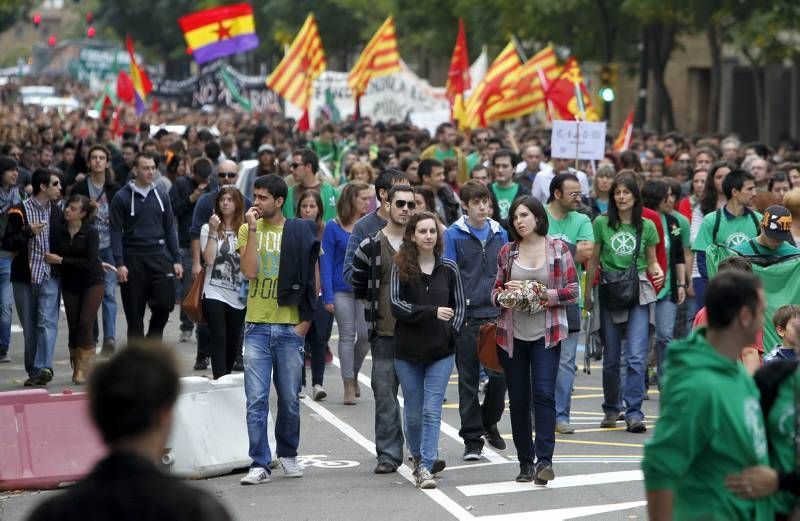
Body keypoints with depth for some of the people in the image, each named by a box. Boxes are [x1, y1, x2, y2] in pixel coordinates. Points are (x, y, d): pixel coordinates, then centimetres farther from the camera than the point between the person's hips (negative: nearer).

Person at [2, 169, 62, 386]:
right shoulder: (20, 211, -3)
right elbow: (7, 243, -7)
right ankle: (33, 370, 12)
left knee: (47, 322, -13)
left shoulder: (57, 211, 9)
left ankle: (43, 367, -22)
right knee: (29, 326, 4)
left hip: (49, 276, 2)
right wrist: (28, 231, -19)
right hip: (24, 276, -2)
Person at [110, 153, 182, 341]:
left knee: (165, 304, -9)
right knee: (134, 313, 2)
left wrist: (176, 259, 8)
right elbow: (116, 232, -4)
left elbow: (170, 229, 14)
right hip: (133, 260, -3)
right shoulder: (122, 197, -1)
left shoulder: (161, 195, 11)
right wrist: (119, 263, -12)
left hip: (159, 256, 3)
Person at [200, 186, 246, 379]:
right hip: (214, 293, -3)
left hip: (237, 296, 3)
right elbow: (209, 259, -12)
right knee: (219, 340, -11)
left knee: (233, 343, 11)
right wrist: (213, 232, -12)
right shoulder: (208, 229, 1)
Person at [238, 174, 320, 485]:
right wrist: (253, 230, -12)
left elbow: (311, 280, 6)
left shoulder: (301, 232, 2)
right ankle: (259, 464, -3)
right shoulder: (248, 230, 5)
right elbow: (249, 272, -10)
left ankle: (288, 454, 27)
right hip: (257, 326, 0)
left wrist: (306, 318, 0)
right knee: (256, 400, -5)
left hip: (290, 327, 0)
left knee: (290, 399, 8)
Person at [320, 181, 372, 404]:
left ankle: (353, 374, 24)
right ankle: (349, 386, 7)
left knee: (366, 335, -1)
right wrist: (328, 296, -9)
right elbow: (326, 262, -3)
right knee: (347, 336, 0)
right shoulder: (333, 227, -3)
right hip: (342, 290, -2)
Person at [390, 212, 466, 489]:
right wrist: (432, 312, -19)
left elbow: (460, 306, 11)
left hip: (441, 351, 0)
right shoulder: (401, 268, -2)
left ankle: (426, 467, -10)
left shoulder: (448, 268, 3)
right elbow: (396, 305, -10)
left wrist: (452, 333, -3)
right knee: (414, 412, 10)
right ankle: (418, 457, 31)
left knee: (432, 410, -9)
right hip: (408, 351, 0)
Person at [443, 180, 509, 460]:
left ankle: (489, 422, 27)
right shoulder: (454, 235, -3)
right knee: (468, 379, 2)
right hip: (466, 317, -3)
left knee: (500, 373, 3)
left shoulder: (500, 234, 9)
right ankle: (472, 439, 9)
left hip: (496, 314, 3)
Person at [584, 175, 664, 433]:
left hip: (638, 294, -1)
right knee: (611, 356, 10)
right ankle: (611, 409, 25)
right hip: (609, 293, 1)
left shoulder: (647, 226, 4)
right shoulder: (602, 223, 3)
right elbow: (593, 261, 9)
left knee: (636, 356, -12)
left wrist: (657, 271, -10)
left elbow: (651, 261, 12)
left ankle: (634, 412, -11)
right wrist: (587, 293, 8)